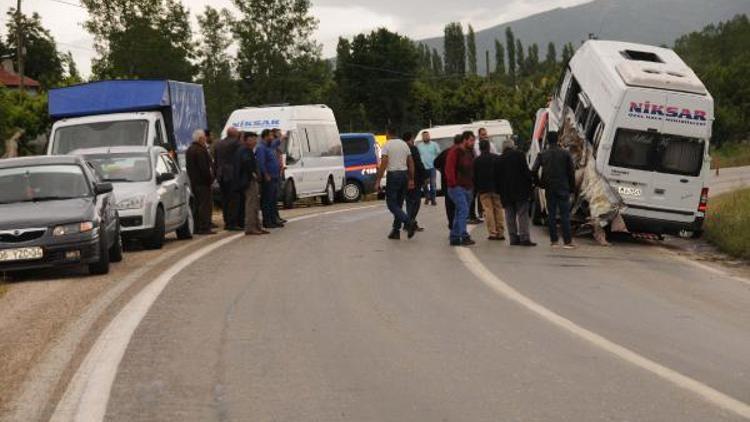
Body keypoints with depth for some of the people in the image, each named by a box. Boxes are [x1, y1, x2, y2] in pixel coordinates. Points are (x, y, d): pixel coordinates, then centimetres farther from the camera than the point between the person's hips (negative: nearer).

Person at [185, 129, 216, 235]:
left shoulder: (189, 150, 15)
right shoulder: (200, 151, -18)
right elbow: (204, 167, -22)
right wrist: (210, 178, -13)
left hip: (194, 181, 10)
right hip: (202, 182, -10)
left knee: (198, 204, 15)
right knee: (206, 205, -8)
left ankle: (197, 228, 17)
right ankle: (204, 228, -10)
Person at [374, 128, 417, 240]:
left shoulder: (387, 145, -7)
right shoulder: (404, 144, 11)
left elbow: (383, 164, -15)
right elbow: (411, 163, 11)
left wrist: (378, 180, -12)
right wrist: (411, 179, 15)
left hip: (393, 175, -6)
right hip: (404, 174, 6)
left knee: (391, 204, -2)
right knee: (399, 204, 12)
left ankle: (409, 222, -21)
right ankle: (396, 231, 12)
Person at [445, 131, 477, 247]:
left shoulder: (470, 152, 16)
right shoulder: (455, 151, -9)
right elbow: (449, 169, -15)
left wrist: (472, 185, 13)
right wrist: (453, 184, -18)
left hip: (468, 188, 9)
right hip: (457, 188, -8)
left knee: (460, 213, 9)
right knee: (463, 210, -17)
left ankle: (454, 238, 14)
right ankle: (464, 237, -21)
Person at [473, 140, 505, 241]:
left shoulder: (476, 161, -1)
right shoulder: (497, 158, 1)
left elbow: (474, 177, 0)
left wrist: (476, 189, 7)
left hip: (483, 190, -1)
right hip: (497, 188, 1)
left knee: (488, 211, -1)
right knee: (499, 210, 7)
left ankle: (492, 233, -6)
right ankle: (500, 233, 5)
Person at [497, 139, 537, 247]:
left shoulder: (499, 160, 9)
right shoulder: (519, 155, -1)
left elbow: (498, 178, 9)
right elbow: (526, 171, -8)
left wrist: (501, 192, 13)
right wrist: (530, 184, -2)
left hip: (506, 193, 3)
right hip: (520, 190, -3)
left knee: (510, 216, 7)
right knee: (522, 214, -4)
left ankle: (513, 238, 5)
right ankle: (524, 238, -11)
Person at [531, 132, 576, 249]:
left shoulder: (542, 155, 1)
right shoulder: (565, 154, -2)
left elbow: (534, 171, -3)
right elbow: (572, 171, -3)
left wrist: (539, 183, 10)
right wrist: (572, 187, 6)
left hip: (549, 188, 1)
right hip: (563, 188, -1)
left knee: (551, 214, 7)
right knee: (565, 214, -1)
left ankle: (554, 241, 6)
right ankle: (568, 241, -6)